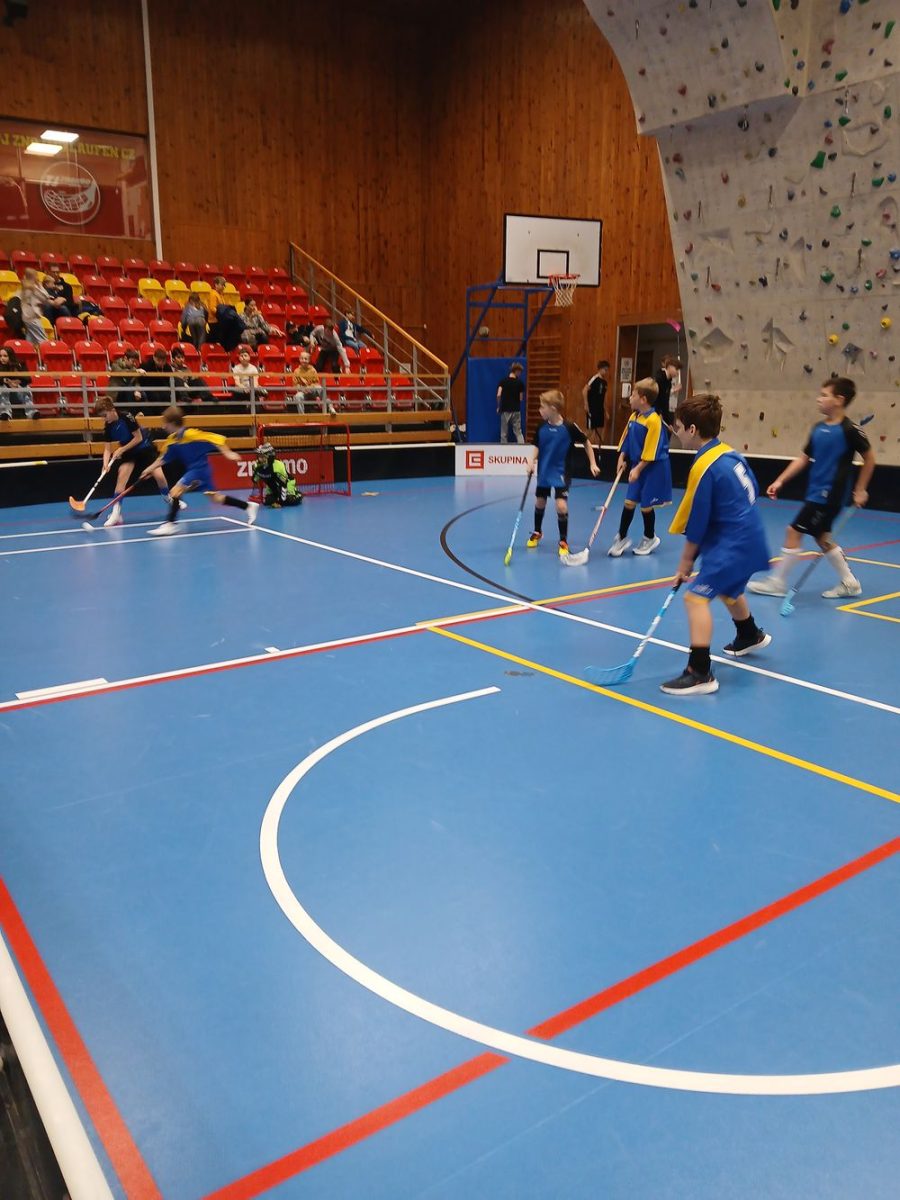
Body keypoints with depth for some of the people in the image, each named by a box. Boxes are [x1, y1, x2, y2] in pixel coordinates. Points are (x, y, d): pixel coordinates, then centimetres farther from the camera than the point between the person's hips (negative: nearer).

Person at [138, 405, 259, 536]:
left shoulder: (190, 434, -21)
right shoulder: (171, 440, 3)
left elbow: (217, 438, -20)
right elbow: (163, 458, 16)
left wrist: (228, 453, -23)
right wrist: (149, 469, 9)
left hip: (200, 469, -9)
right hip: (193, 470, 9)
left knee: (175, 491, -15)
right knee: (216, 497, 16)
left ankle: (170, 524, -9)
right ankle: (249, 506, 25)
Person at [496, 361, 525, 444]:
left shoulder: (503, 381, -3)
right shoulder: (520, 383, -2)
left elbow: (498, 395, -11)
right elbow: (521, 398, 0)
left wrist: (498, 407, 2)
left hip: (505, 410, 0)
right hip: (516, 410, 0)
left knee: (504, 433, 8)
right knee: (518, 432, 5)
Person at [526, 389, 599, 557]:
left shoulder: (569, 427, -17)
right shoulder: (541, 427, -7)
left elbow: (586, 443, -4)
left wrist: (593, 463, -5)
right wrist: (532, 462, -10)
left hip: (561, 473, -4)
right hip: (543, 472, 4)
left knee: (561, 506, -13)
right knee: (539, 503, 16)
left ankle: (563, 542, 2)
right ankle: (537, 533, 40)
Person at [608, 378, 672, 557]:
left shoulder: (653, 420, -22)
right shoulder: (633, 416, 3)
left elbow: (651, 451, -22)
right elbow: (627, 439, 14)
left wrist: (638, 469, -20)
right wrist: (622, 458, 4)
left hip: (653, 469, -7)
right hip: (637, 466, 7)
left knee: (646, 506, 5)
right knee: (629, 502, 7)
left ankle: (650, 538, 26)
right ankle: (622, 538, 17)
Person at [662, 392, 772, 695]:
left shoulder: (704, 467, -19)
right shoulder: (729, 452, 6)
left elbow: (695, 526, -16)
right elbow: (751, 492, 14)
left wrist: (685, 564, -6)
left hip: (733, 544, -10)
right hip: (750, 538, 10)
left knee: (696, 596, -16)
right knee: (728, 589, 32)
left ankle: (700, 673, -19)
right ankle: (750, 636, 59)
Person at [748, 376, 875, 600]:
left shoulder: (849, 430, -13)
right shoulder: (818, 429, 7)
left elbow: (869, 458, -4)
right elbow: (803, 458, 12)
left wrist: (860, 490, -3)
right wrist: (780, 481, 6)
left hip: (829, 495, -8)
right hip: (816, 493, 8)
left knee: (794, 532, -7)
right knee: (822, 537, 15)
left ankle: (777, 583, 4)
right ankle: (849, 583, 28)